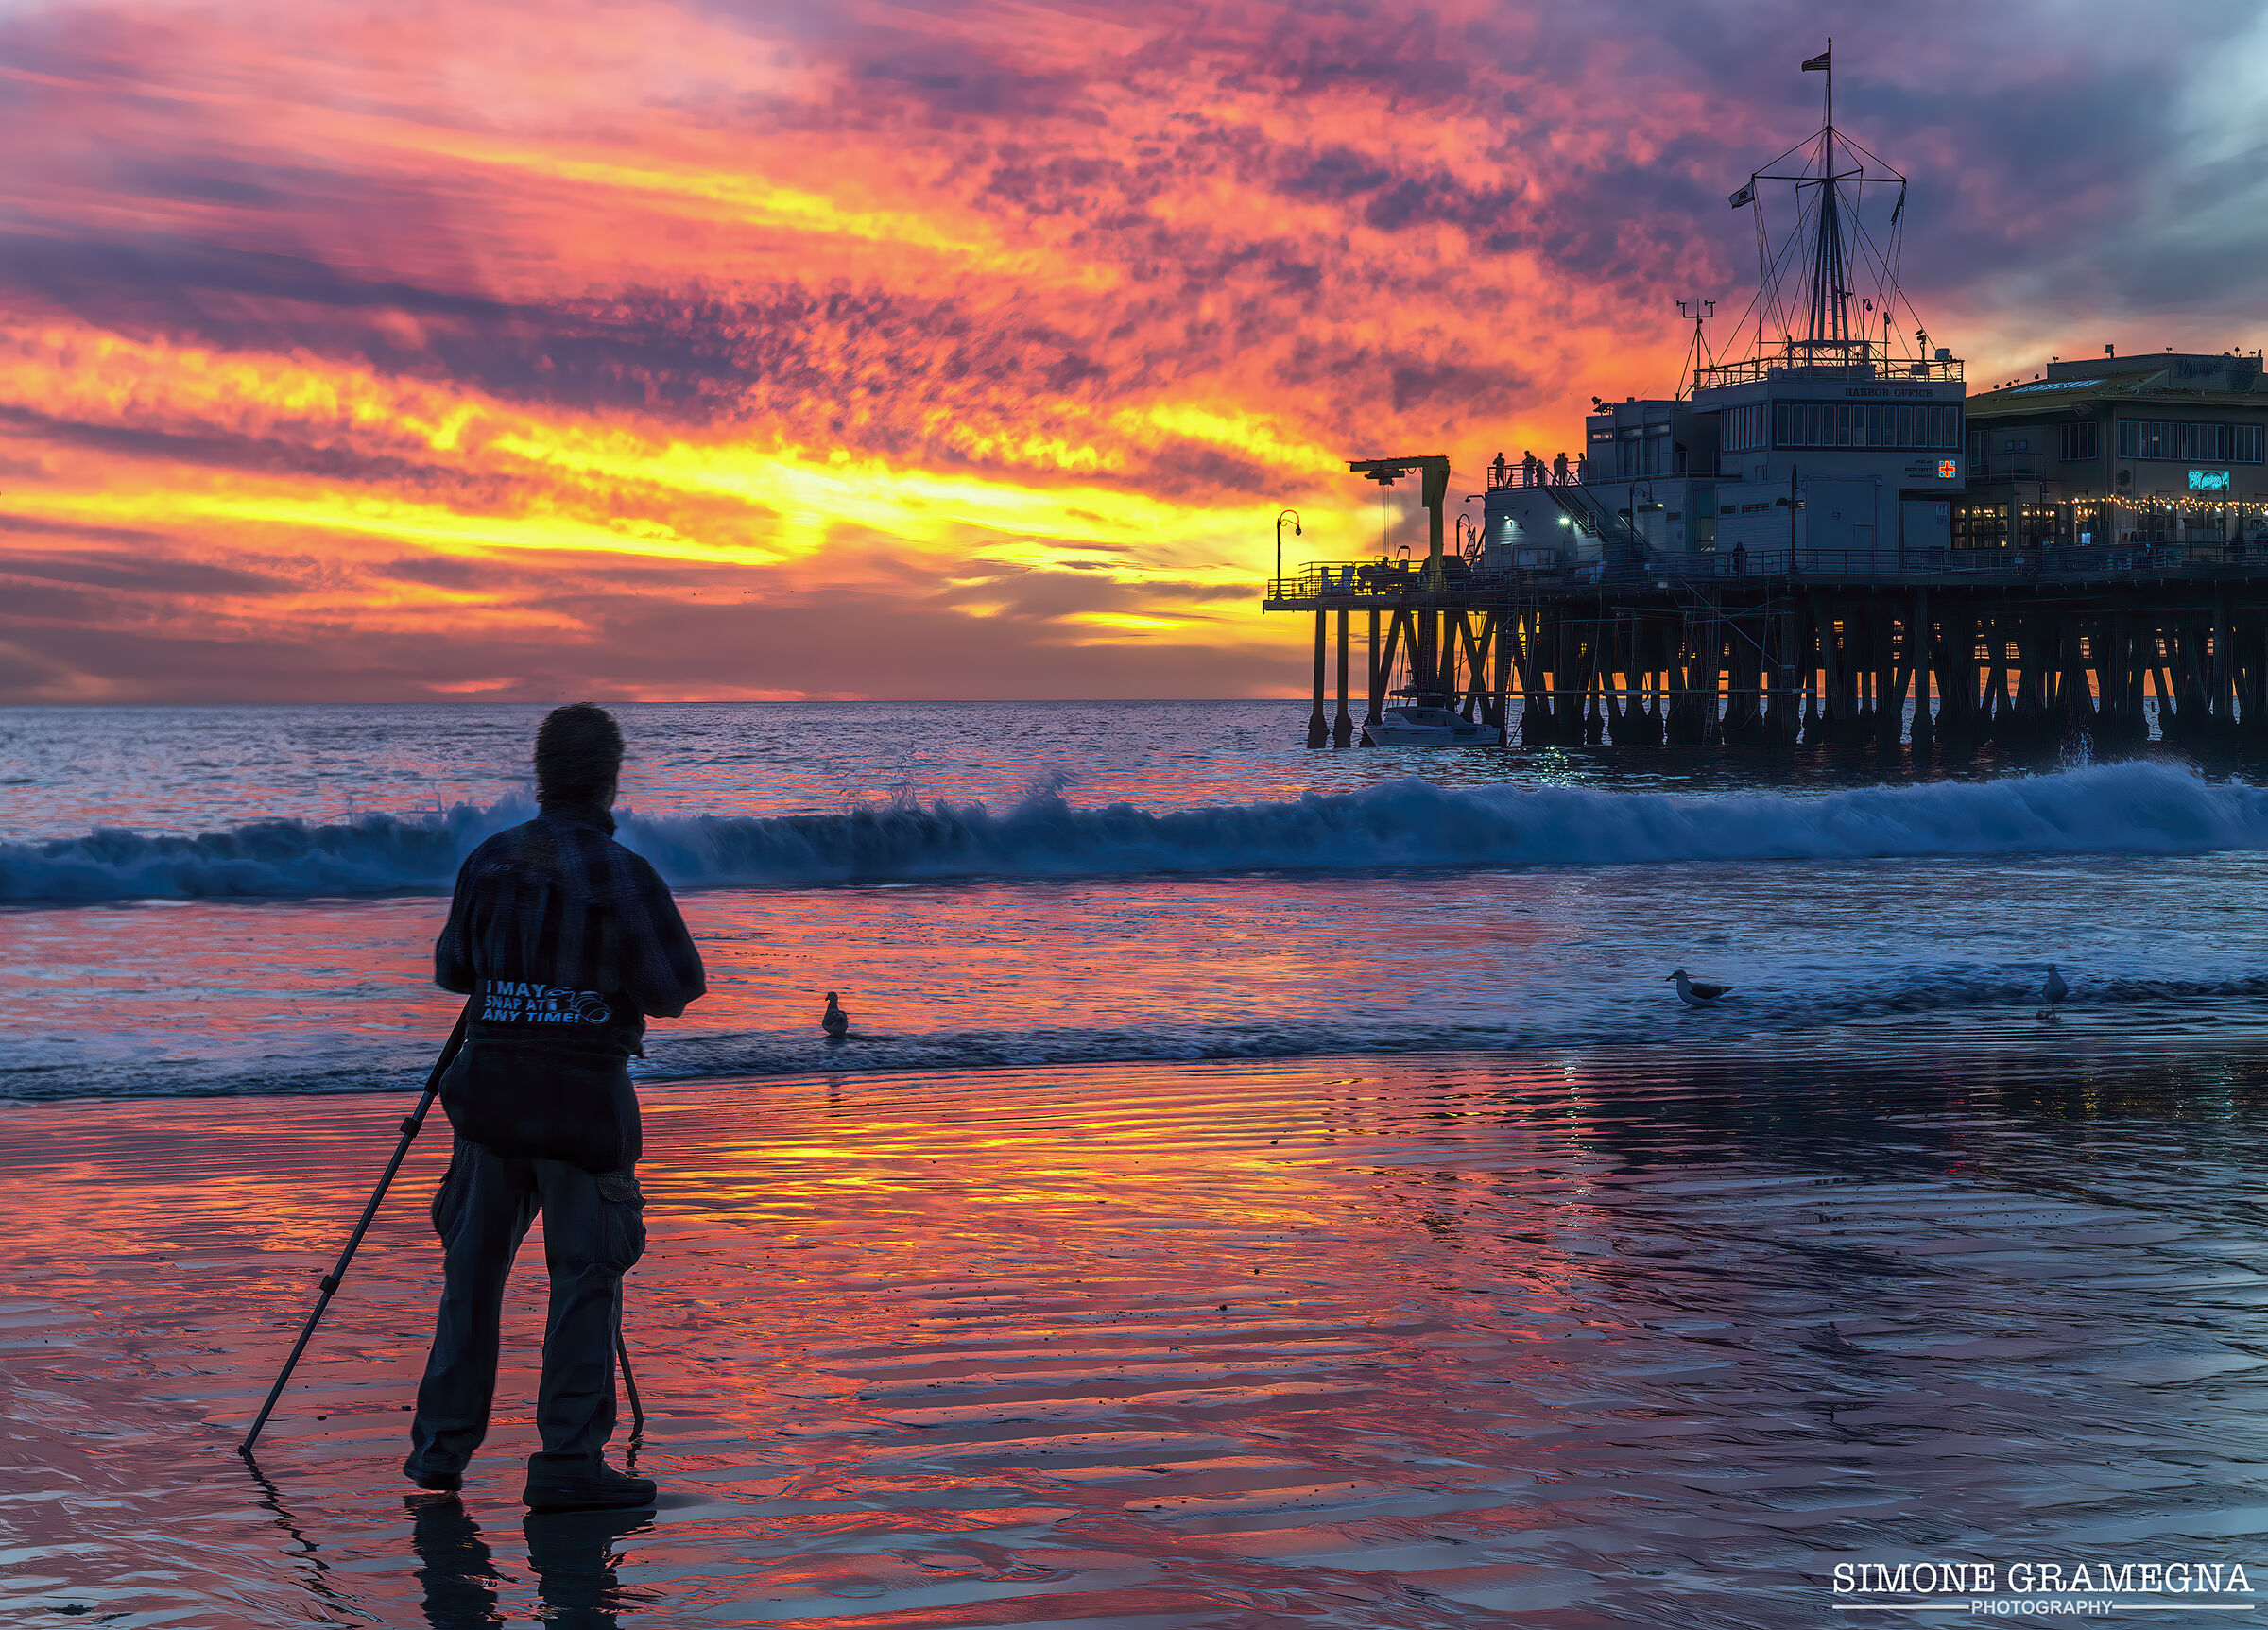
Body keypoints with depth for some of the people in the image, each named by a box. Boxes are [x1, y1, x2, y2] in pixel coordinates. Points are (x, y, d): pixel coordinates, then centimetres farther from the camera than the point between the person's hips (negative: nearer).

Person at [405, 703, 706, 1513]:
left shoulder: (489, 862, 2)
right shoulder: (622, 877, -12)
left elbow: (452, 969, 13)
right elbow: (675, 989, -7)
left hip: (490, 1086, 4)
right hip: (585, 1097, -4)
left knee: (473, 1267, 15)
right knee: (585, 1276, 1)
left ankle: (441, 1446, 20)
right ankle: (569, 1462, -2)